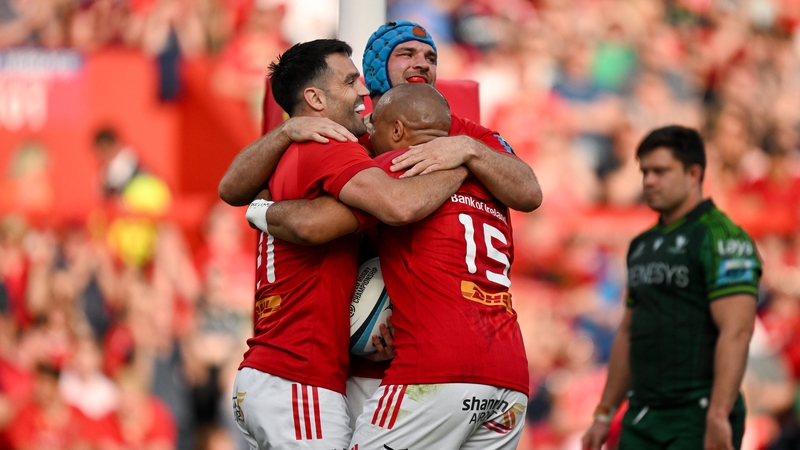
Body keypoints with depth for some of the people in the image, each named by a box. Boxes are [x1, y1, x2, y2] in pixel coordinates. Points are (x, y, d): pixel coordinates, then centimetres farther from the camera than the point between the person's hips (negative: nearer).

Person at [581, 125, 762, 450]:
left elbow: (736, 332, -18)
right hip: (642, 417, 8)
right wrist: (604, 414, 21)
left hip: (698, 419, -8)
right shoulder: (643, 246, 17)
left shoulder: (721, 238, -10)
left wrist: (718, 416, -25)